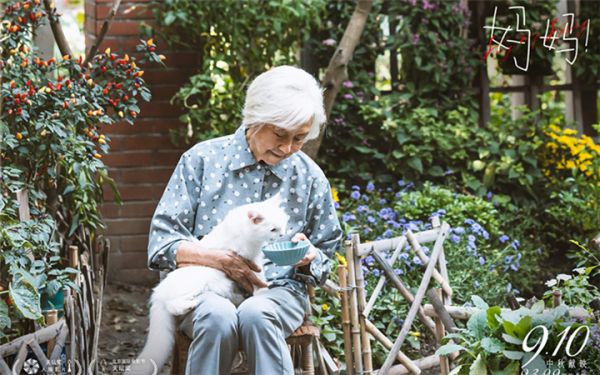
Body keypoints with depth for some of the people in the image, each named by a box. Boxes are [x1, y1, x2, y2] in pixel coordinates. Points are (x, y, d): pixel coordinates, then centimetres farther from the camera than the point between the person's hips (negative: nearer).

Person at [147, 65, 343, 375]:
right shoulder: (203, 159, 0)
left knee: (255, 314, -36)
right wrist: (220, 259, -18)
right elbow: (161, 243, -3)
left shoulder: (310, 178, 6)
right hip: (207, 289, -1)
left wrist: (307, 257, -9)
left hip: (278, 291, 1)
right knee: (218, 317, -37)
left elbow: (323, 262, 16)